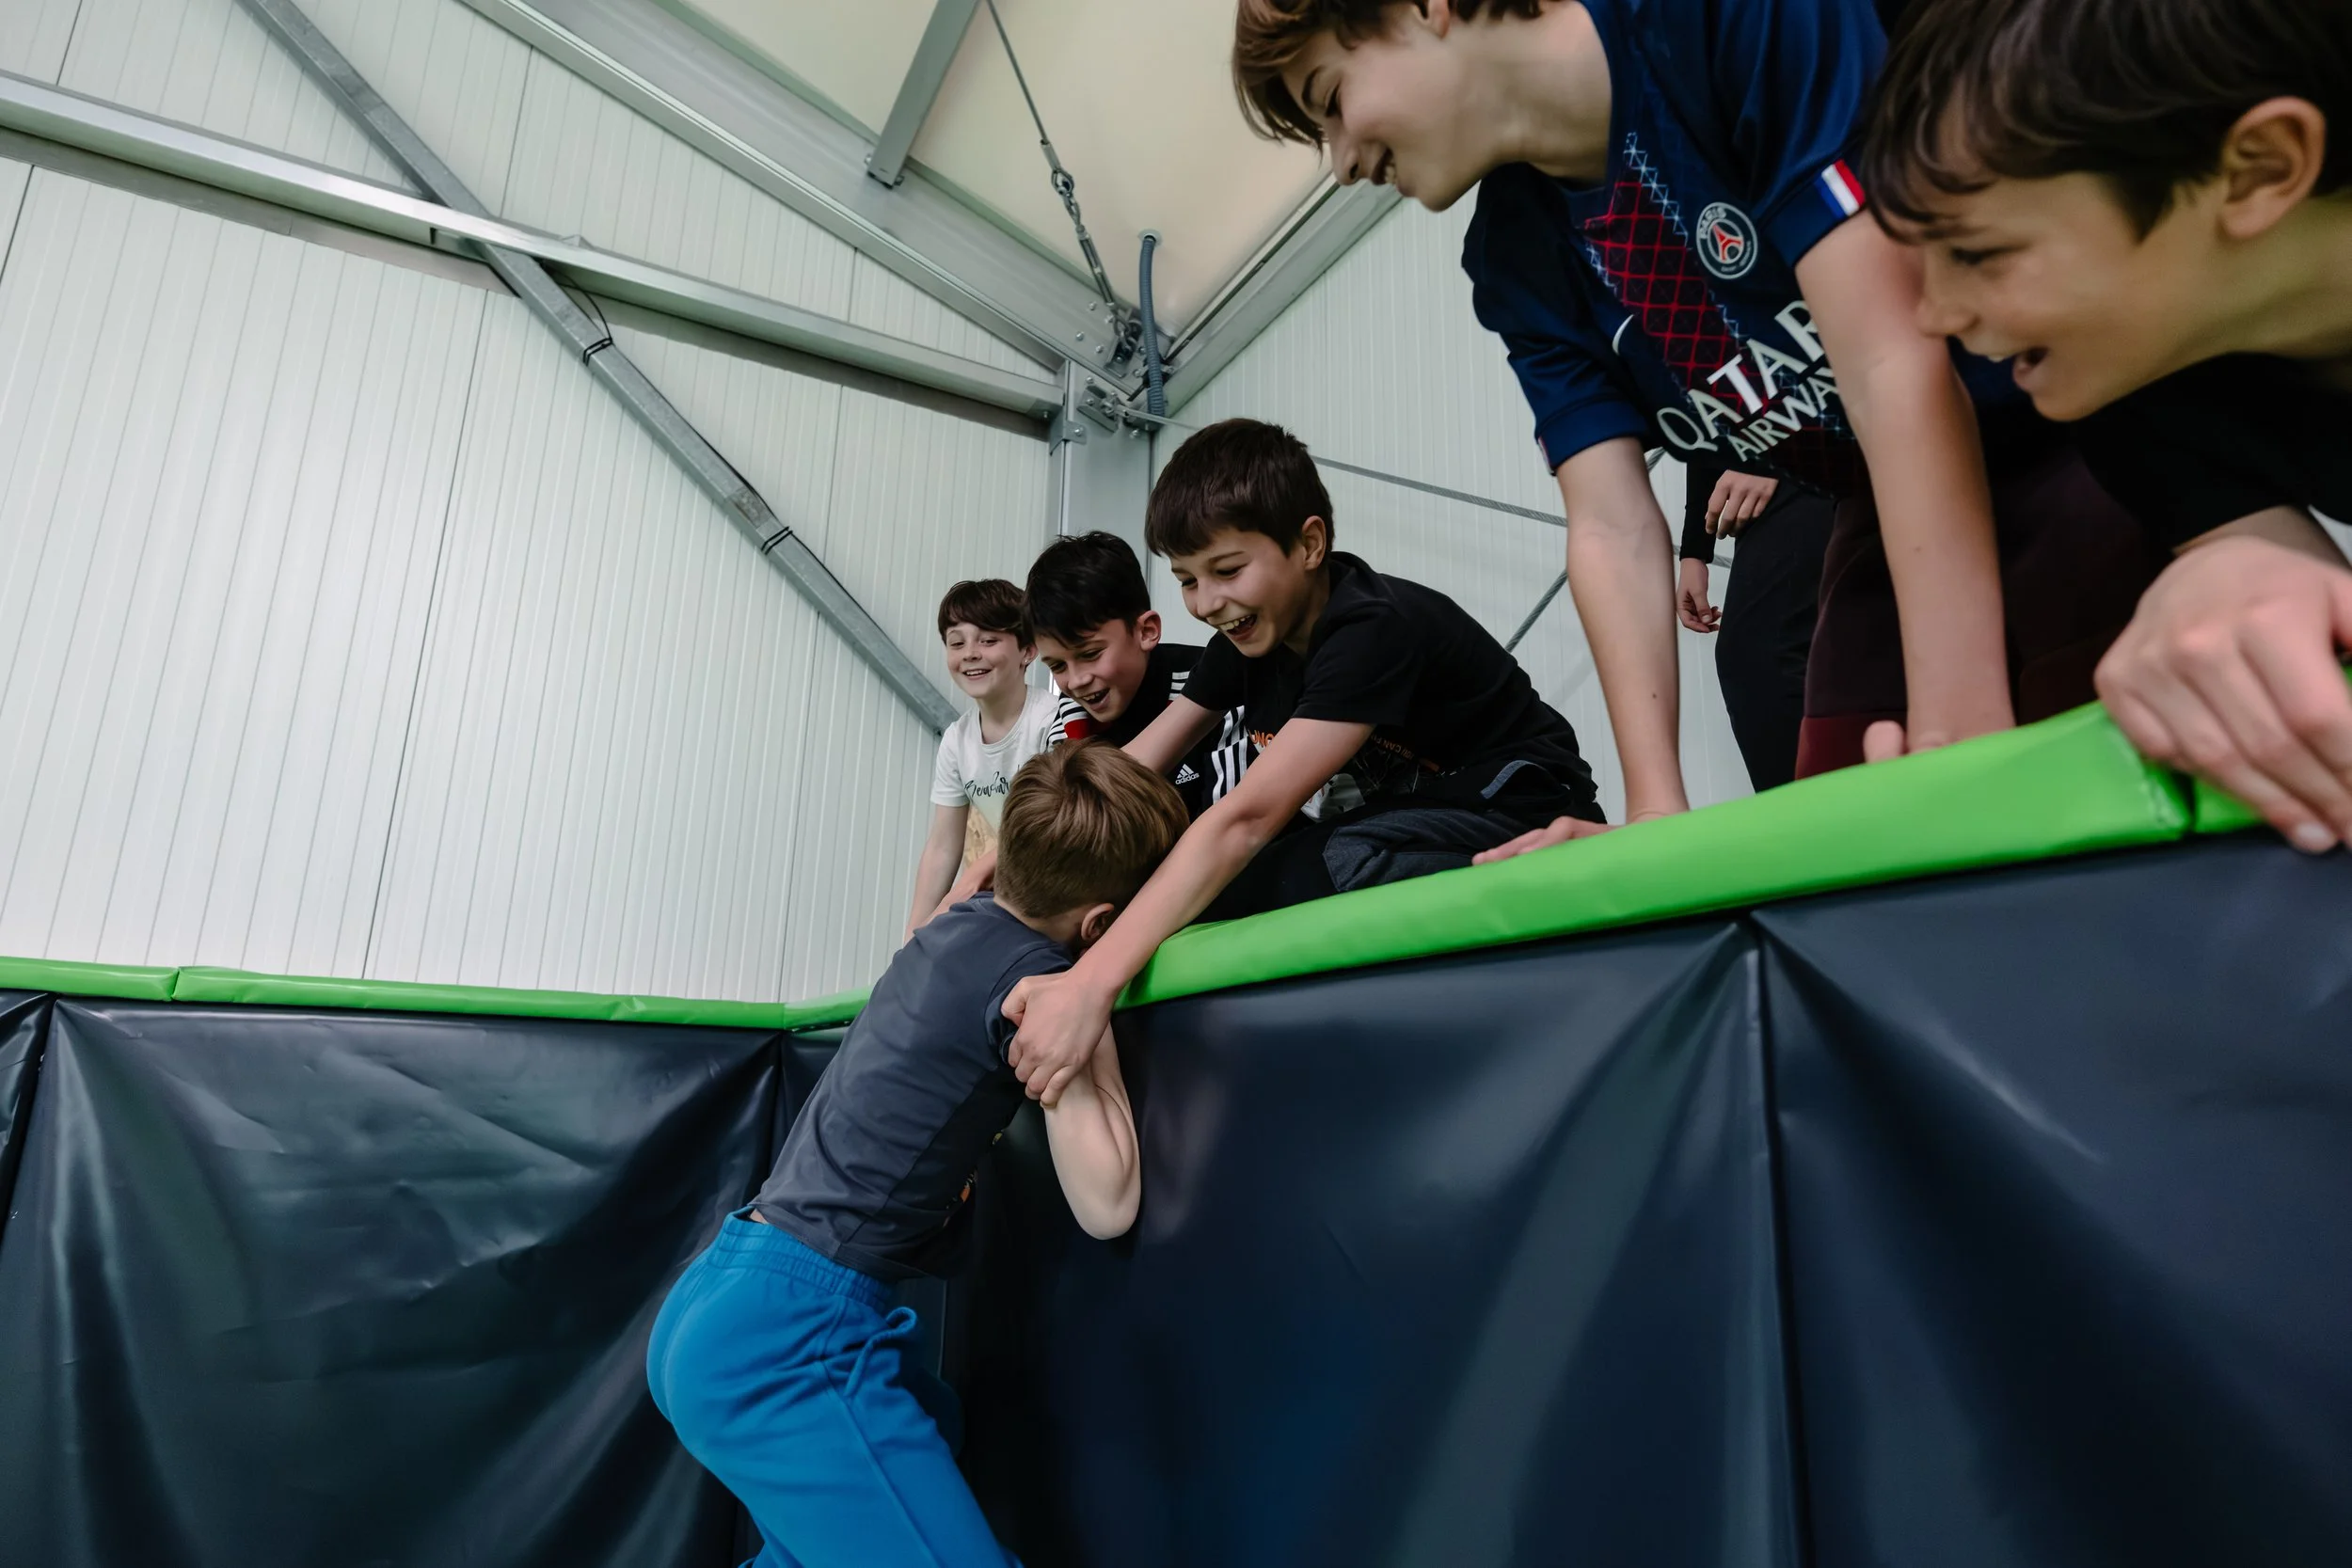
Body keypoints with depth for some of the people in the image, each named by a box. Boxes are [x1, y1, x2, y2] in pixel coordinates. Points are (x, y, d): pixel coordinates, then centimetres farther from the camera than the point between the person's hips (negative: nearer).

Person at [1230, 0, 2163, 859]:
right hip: (1900, 512, 6)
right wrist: (1656, 808, -20)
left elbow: (1894, 355, -30)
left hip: (2077, 442, -5)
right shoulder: (1513, 260, -4)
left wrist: (1960, 729, -34)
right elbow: (1613, 529, -11)